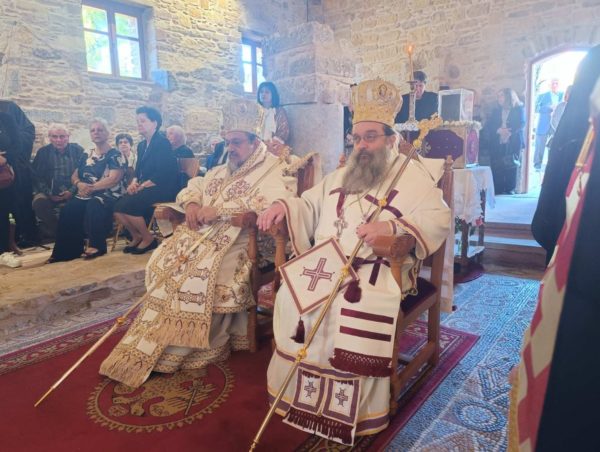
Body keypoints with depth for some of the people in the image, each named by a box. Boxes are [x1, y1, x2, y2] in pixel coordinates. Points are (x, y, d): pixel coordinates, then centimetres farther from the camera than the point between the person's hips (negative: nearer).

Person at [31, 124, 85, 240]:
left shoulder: (78, 150, 3)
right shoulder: (43, 152, 6)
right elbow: (37, 176, 3)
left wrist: (72, 191, -16)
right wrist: (49, 193, -12)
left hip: (72, 192, -1)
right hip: (50, 192, 1)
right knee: (39, 203, -29)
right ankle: (56, 229, -8)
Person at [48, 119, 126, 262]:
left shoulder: (115, 155, 1)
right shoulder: (86, 155, 20)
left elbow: (113, 180, -12)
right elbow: (74, 176, 17)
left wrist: (90, 187, -15)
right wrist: (80, 184, -8)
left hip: (108, 196, -5)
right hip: (86, 195, 5)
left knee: (93, 206, -38)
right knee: (68, 209, -25)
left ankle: (96, 245, -25)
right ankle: (68, 250, -22)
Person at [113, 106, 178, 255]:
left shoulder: (163, 142, -9)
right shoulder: (141, 145, 17)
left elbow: (161, 174, -19)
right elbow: (138, 170, 17)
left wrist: (141, 186, -17)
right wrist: (134, 183, -4)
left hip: (162, 189, -8)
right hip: (144, 188, 8)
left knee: (126, 205, -24)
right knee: (116, 206, -12)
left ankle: (148, 239, -4)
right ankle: (136, 237, 8)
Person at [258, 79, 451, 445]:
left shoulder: (412, 175, 4)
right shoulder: (341, 175, 24)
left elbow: (439, 218, -9)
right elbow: (311, 204, 26)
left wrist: (391, 226, -26)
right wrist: (285, 205, 3)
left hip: (378, 269, -5)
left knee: (353, 309, -33)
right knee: (291, 297, -17)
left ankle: (351, 410, -11)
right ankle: (302, 395, -1)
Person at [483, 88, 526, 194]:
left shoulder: (519, 109, 7)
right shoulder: (496, 110, 19)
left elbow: (521, 124, -4)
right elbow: (489, 125, 8)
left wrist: (509, 131, -20)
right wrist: (498, 130, -12)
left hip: (513, 143, -3)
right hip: (497, 144, 3)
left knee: (511, 167, -7)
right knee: (496, 167, -6)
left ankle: (510, 190, -1)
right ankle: (497, 191, -2)